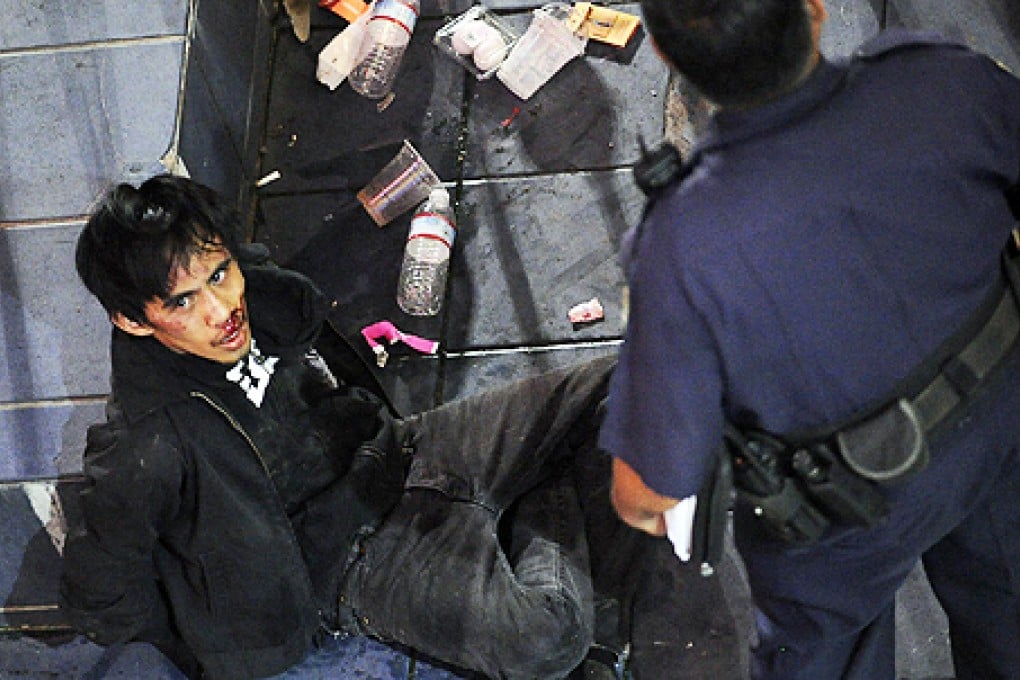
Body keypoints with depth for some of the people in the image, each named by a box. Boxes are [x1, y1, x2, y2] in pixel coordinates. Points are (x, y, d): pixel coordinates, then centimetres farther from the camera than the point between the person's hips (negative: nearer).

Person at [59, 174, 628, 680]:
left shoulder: (266, 293, -7)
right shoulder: (144, 455, -26)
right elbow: (101, 606, -15)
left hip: (402, 453, 6)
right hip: (354, 561, -6)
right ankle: (548, 508, -2)